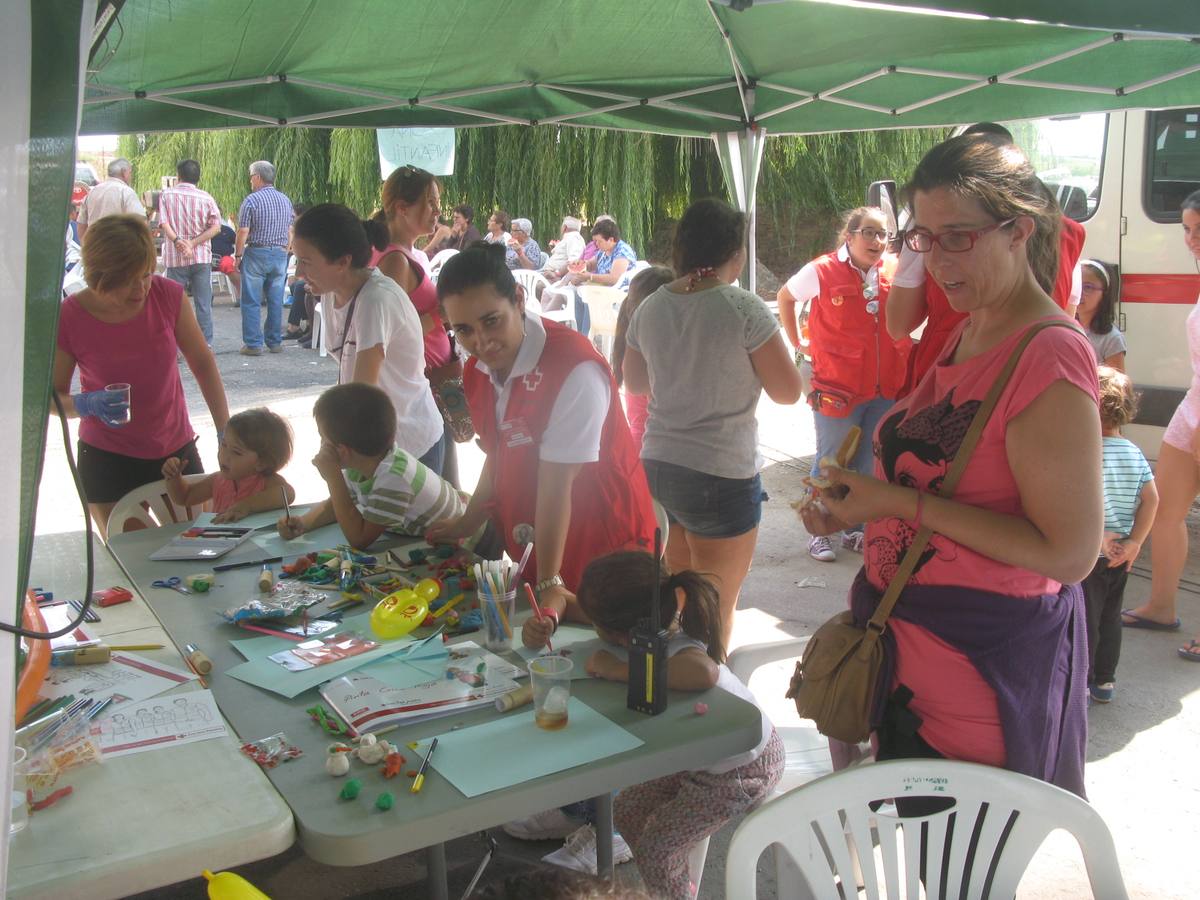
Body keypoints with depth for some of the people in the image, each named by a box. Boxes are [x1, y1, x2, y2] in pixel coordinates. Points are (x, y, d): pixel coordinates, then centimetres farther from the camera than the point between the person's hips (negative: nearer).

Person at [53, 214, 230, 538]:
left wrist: (226, 432, -4)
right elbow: (52, 396, -5)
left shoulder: (168, 295, -12)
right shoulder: (69, 319, -16)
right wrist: (86, 405, -27)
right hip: (107, 460, -2)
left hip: (176, 450, 2)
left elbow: (203, 363, -1)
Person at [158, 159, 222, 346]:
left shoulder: (166, 195, 0)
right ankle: (206, 345, 6)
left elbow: (164, 223, -12)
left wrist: (177, 241, -21)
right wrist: (193, 243, -10)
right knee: (203, 304, 5)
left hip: (175, 258, 0)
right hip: (201, 257, 0)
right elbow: (216, 227, -7)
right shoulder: (205, 197, 1)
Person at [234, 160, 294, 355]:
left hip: (256, 253, -5)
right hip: (280, 254, 5)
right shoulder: (285, 200, 8)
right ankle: (275, 342, 14)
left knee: (252, 301, 0)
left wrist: (238, 255, -2)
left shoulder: (252, 200, -9)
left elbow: (243, 231, -12)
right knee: (276, 300, 9)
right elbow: (290, 231, 10)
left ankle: (253, 343, -1)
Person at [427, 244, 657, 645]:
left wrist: (551, 589, -30)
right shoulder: (479, 370, -2)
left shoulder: (575, 369, -26)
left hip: (602, 542, -7)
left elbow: (556, 486, -30)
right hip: (531, 546, 7)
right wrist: (468, 523, 19)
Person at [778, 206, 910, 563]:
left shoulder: (895, 269, 1)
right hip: (837, 388, -4)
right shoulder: (822, 272, -7)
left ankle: (856, 530, 31)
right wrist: (797, 342, 6)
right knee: (830, 464, 7)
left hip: (886, 390, 4)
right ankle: (819, 533, 22)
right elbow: (785, 297, 10)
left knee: (870, 466, 15)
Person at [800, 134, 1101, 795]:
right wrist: (858, 508, 2)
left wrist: (906, 504, -25)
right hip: (911, 642, 9)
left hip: (987, 660, -9)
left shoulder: (1049, 357, -20)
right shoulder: (968, 336, 9)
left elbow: (1071, 552, -24)